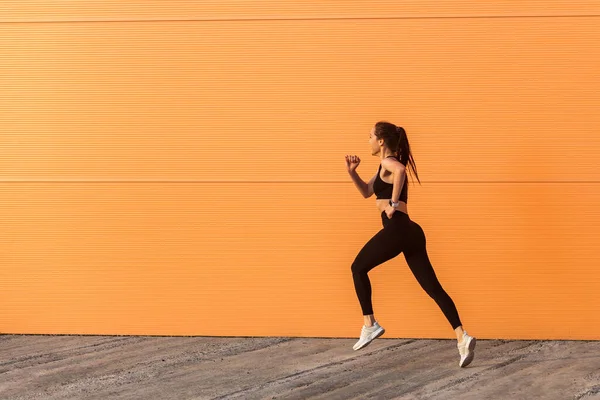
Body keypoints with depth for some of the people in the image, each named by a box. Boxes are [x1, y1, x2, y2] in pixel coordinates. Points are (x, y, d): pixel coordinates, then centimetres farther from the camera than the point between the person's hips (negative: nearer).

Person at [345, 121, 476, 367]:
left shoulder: (388, 162, -5)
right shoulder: (387, 167, 24)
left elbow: (400, 170, -31)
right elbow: (366, 192, 34)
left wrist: (393, 203, -24)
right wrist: (352, 172, 20)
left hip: (396, 230, -9)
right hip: (409, 232, 9)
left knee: (358, 268, 12)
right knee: (433, 287, 2)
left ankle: (370, 325, 13)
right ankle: (462, 337, -8)